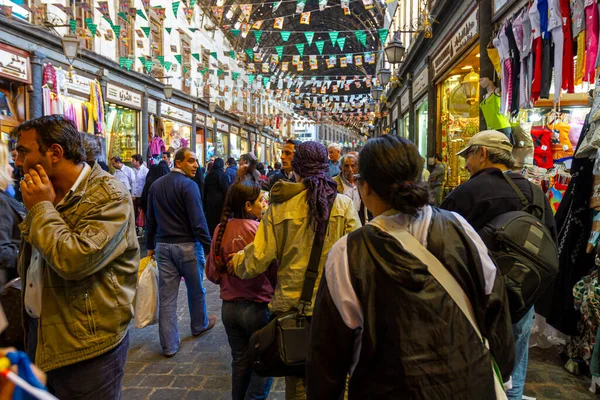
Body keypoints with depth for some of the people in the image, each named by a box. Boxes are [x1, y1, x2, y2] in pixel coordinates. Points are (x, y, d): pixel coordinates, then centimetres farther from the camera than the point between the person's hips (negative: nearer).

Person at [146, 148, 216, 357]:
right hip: (187, 245, -5)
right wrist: (209, 247, -13)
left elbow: (150, 220, 13)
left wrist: (150, 246, 21)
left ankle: (169, 345, 13)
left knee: (167, 296, 7)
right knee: (195, 289, 17)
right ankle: (199, 325, 38)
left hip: (163, 246, 6)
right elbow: (198, 221, -19)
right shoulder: (188, 185, -15)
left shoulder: (155, 185, 8)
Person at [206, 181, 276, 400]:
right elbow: (275, 272, -15)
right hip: (258, 307, -5)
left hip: (229, 307, 5)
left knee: (240, 362, 22)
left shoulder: (221, 230, -4)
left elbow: (212, 273, 2)